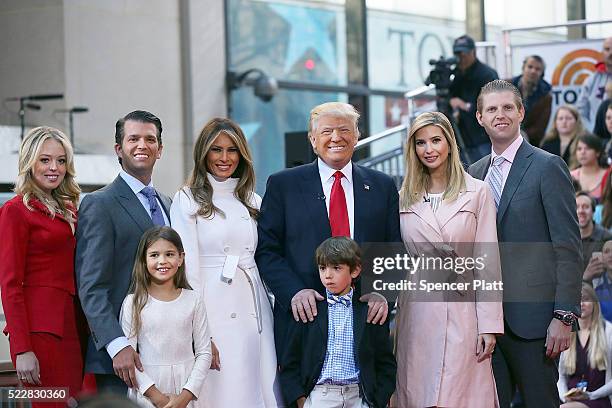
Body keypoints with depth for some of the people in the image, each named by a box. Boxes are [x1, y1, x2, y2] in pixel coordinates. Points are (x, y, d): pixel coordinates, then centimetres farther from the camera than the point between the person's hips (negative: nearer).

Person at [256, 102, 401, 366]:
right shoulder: (283, 185, 6)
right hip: (304, 316, -1)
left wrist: (382, 292, -8)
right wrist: (294, 291, -13)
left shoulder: (382, 186, 12)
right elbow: (267, 251, 2)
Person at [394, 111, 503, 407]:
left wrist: (489, 325, -7)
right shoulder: (404, 198, 9)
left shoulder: (477, 193, 0)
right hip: (417, 313, 3)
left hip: (461, 310, -3)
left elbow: (487, 262, -2)